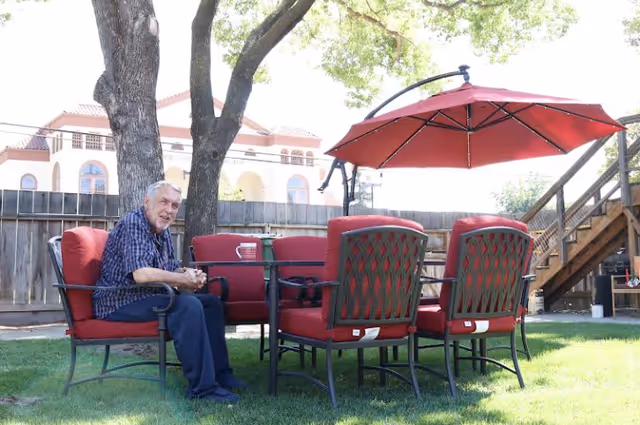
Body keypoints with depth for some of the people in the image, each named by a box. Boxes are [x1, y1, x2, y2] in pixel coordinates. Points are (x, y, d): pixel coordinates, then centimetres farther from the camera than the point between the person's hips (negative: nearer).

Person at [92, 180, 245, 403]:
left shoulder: (162, 231, 12)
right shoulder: (133, 224, -18)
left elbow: (172, 269, 17)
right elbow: (141, 274, -31)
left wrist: (189, 274, -7)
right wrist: (185, 280, -21)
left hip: (148, 296, 10)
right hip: (120, 302, -10)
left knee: (212, 302, 5)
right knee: (188, 306, -30)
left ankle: (219, 373, 6)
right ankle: (202, 386, -27)